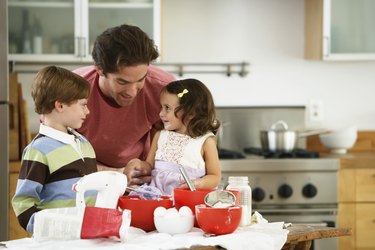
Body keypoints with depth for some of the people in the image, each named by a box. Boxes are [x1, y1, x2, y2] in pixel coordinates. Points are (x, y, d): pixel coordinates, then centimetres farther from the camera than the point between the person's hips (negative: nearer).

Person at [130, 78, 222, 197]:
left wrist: (198, 183, -16)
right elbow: (149, 166, 22)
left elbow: (215, 176, 4)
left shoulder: (205, 141, 1)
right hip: (158, 193, 4)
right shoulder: (160, 136, 15)